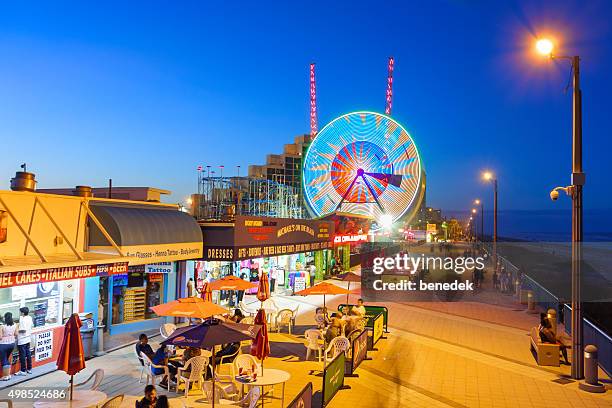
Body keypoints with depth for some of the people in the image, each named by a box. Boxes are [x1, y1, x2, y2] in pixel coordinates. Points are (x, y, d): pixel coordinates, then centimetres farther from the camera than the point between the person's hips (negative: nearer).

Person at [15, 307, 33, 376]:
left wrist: (17, 330, -10)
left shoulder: (22, 320, -20)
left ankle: (23, 371, 8)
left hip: (22, 340, -8)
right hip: (28, 339, 8)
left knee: (22, 356, 1)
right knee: (28, 354, 14)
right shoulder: (30, 318, 3)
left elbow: (23, 330, -23)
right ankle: (29, 369, 21)